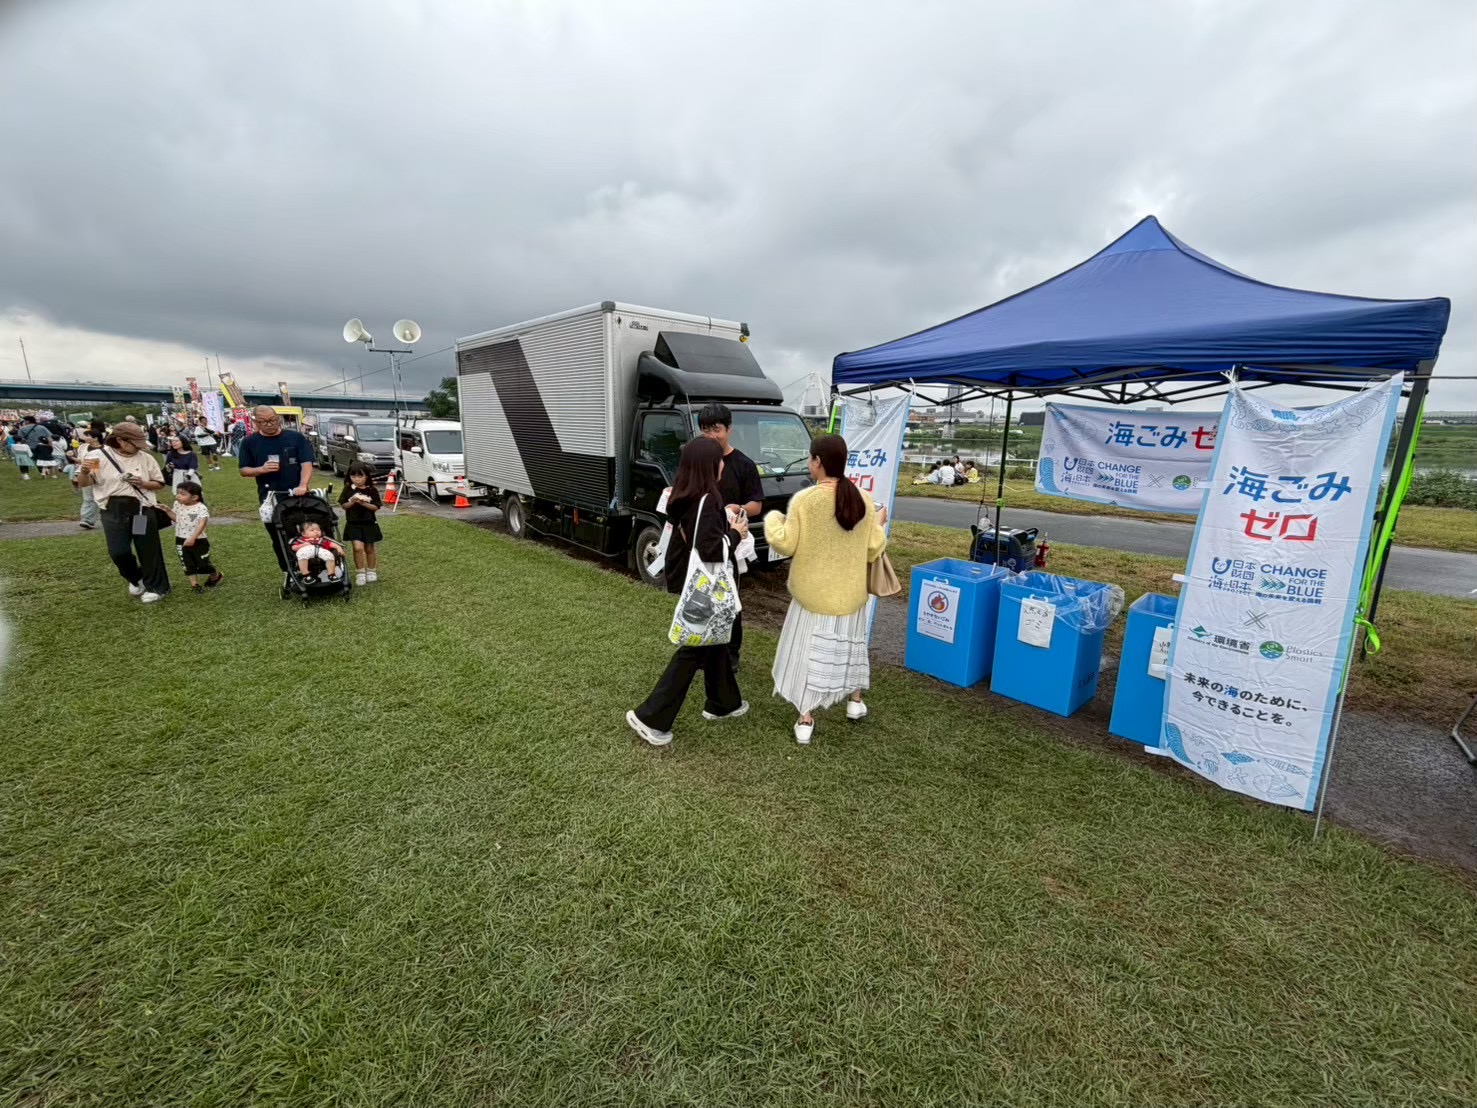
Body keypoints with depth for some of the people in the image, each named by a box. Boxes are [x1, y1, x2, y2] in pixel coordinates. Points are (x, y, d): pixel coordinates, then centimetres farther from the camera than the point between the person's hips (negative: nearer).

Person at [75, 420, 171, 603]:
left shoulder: (146, 458, 2)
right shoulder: (99, 456, -1)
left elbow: (159, 483, 8)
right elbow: (83, 483, -1)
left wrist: (143, 483, -12)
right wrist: (84, 472, -22)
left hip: (142, 508, 0)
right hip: (113, 510, 0)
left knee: (148, 550, 6)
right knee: (118, 552, 1)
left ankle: (156, 587, 18)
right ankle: (136, 579, 29)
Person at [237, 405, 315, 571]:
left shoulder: (295, 438, 0)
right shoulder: (249, 442, 5)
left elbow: (307, 463, -7)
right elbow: (244, 470, 7)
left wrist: (303, 485, -24)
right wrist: (261, 469, -15)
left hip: (297, 495, -2)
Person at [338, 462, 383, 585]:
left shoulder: (372, 491, -3)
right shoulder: (348, 489, 0)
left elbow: (376, 507, -6)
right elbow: (344, 506, 2)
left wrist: (364, 503, -21)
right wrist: (352, 502, -17)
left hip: (369, 524, 0)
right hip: (353, 524, 0)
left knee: (369, 549, 12)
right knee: (358, 547, -12)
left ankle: (371, 571, 28)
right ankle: (360, 573, 1)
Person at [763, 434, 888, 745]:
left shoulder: (804, 499, -17)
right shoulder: (862, 499, -6)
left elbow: (786, 544, -11)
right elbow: (873, 549, 0)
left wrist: (772, 519, 7)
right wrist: (879, 524, 20)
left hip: (814, 593, -3)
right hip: (850, 592, 4)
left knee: (810, 652, 7)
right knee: (848, 645, 23)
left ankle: (806, 720, 12)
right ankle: (855, 702, 39)